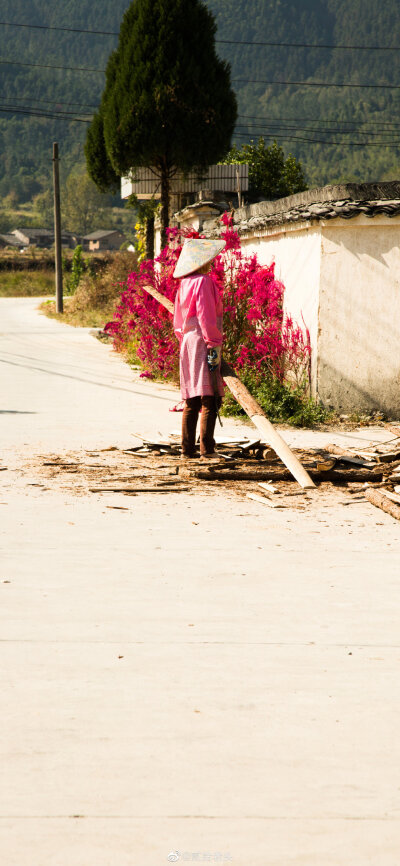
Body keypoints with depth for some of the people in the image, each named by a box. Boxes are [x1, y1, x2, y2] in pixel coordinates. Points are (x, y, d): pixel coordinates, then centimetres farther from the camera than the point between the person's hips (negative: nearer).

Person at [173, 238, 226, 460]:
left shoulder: (184, 284, 14)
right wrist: (214, 345, -15)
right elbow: (206, 316, -16)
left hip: (187, 342, 8)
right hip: (202, 342, -8)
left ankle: (187, 450, 10)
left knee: (191, 402, 10)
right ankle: (207, 449, -8)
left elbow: (178, 320, 18)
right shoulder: (203, 281, -11)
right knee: (209, 400, -6)